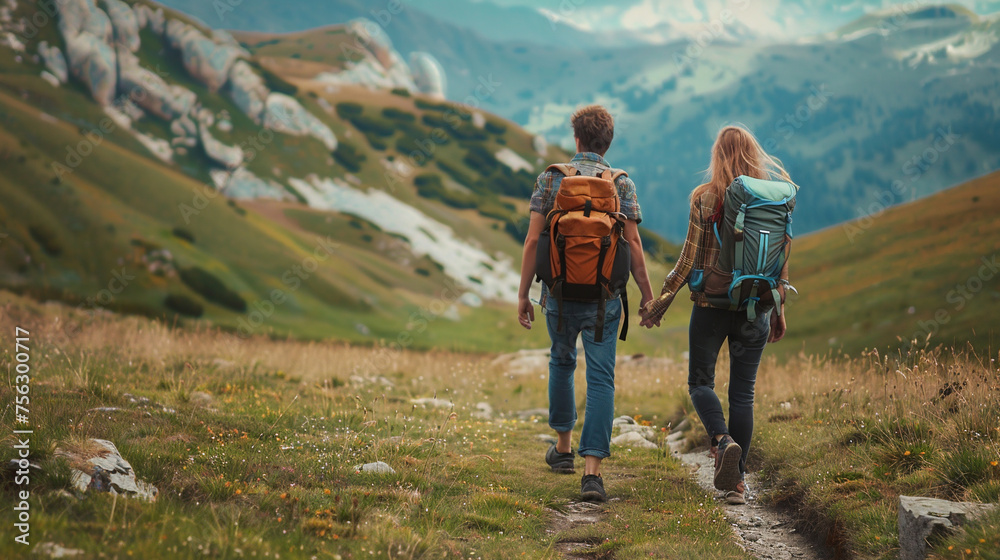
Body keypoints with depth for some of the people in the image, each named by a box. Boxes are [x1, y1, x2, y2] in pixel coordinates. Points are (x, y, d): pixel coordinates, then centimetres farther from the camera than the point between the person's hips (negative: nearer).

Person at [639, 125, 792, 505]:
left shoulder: (704, 197, -7)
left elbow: (690, 258, -7)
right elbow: (780, 260, 6)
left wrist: (664, 299, 2)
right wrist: (779, 308, 16)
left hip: (712, 303, -3)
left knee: (700, 381, 12)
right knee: (743, 391, 9)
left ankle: (723, 440, -16)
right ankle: (736, 482, 9)